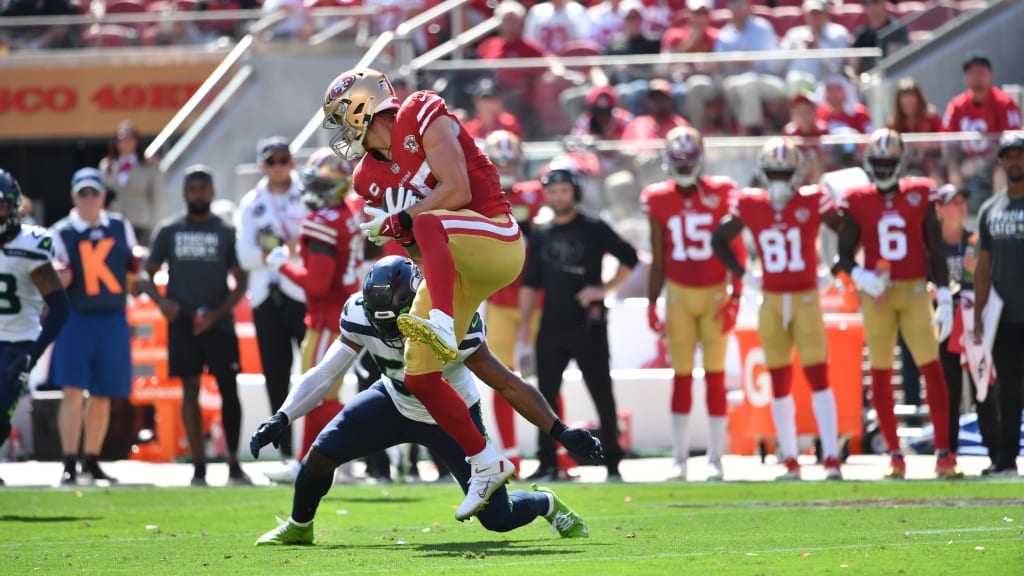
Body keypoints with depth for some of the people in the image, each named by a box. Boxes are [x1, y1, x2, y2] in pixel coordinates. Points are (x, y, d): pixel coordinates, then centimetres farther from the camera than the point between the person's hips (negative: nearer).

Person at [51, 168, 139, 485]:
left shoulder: (120, 227, 9)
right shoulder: (61, 233, -1)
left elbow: (134, 266, 19)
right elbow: (57, 285, -2)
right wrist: (60, 277, -24)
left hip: (113, 319, 3)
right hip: (76, 317, -3)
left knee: (102, 395, 7)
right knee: (73, 391, -12)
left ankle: (91, 461, 19)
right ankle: (69, 464, -9)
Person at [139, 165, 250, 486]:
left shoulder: (226, 232, 5)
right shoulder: (169, 231, 8)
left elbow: (240, 282, 4)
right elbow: (147, 273, 11)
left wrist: (218, 313, -11)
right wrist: (160, 301, -9)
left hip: (217, 323, -1)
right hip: (182, 323, 1)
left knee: (229, 390, -3)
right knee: (190, 391, 0)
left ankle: (233, 465, 3)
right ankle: (198, 466, 3)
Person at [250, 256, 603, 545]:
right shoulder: (361, 315, -26)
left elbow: (508, 386, -31)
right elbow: (324, 374, -15)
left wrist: (561, 432, -33)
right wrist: (280, 420, -26)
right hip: (395, 404, 3)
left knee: (498, 518, -5)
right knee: (321, 454, -11)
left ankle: (545, 503, 31)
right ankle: (298, 527, 20)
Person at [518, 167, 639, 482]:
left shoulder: (593, 230, 0)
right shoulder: (540, 235, 12)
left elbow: (629, 258, 3)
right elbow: (530, 283, 15)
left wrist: (604, 289, -7)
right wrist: (524, 323, 8)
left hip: (588, 326, -4)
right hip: (551, 326, 4)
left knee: (602, 394, -2)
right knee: (546, 396, 2)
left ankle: (612, 462, 5)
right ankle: (547, 464, 7)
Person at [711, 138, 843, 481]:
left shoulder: (813, 202, -6)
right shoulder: (750, 206, 1)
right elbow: (720, 240, 15)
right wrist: (743, 276, 7)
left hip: (806, 299, -3)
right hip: (771, 301, 3)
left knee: (818, 378, -8)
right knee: (780, 385, 7)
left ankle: (831, 459, -8)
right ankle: (790, 462, 14)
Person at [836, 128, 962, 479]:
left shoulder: (919, 196, 2)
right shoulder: (858, 202, 2)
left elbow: (936, 252, 5)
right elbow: (845, 253, 5)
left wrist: (945, 298, 0)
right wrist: (859, 276, -17)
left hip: (914, 292, -1)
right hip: (877, 295, 1)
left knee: (932, 368, -10)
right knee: (881, 374, 4)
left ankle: (944, 454, -8)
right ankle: (894, 456, 14)